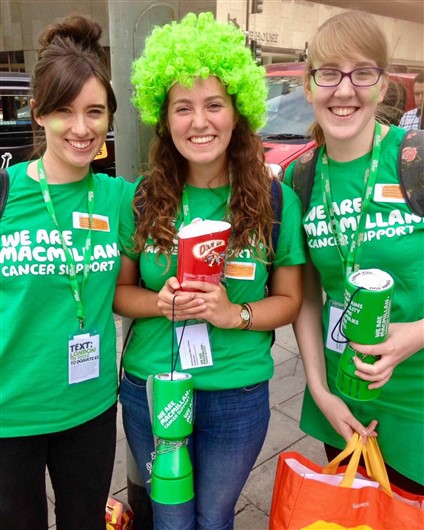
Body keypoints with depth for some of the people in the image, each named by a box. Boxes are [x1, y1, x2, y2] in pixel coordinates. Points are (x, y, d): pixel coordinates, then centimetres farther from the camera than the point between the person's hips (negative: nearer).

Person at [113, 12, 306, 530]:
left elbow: (288, 300, -2)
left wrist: (235, 314, -20)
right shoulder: (144, 199, -5)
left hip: (237, 396, 0)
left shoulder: (275, 200, -7)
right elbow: (118, 290, 2)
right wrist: (160, 303, -18)